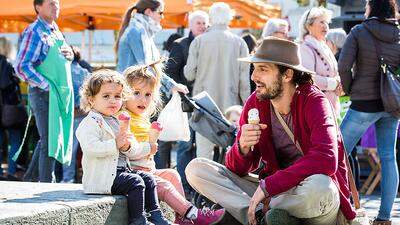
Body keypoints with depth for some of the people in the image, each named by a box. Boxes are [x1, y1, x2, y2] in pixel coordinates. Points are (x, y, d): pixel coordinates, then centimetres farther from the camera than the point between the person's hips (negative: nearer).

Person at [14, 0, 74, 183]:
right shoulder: (34, 32, -11)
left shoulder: (55, 30, 16)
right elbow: (22, 67, -18)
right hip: (43, 94, -8)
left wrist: (69, 55, 5)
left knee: (49, 138, 15)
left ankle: (31, 178, 27)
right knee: (50, 140, -6)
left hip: (60, 94, 9)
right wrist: (47, 86, -19)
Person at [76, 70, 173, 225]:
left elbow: (132, 152, 18)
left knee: (148, 179, 4)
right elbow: (90, 148, -27)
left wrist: (128, 147, -6)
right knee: (136, 183, -21)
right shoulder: (90, 123, -11)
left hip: (122, 169, 9)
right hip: (103, 176, -9)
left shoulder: (117, 122, 19)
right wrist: (115, 144, -29)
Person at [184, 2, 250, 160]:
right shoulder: (239, 43, -1)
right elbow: (244, 79, -1)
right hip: (230, 105, 0)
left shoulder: (199, 41, -3)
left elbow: (189, 74, -2)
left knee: (203, 152, 3)